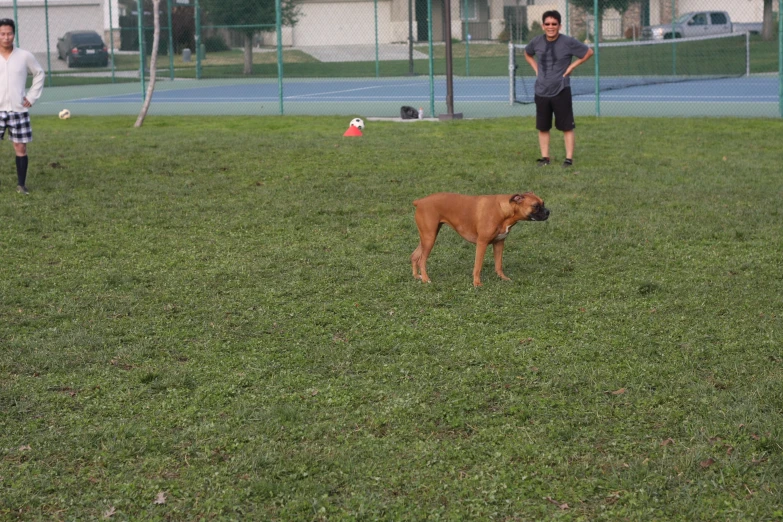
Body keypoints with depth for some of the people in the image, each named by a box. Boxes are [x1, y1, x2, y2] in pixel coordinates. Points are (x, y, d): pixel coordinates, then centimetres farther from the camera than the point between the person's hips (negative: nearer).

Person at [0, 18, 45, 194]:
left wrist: (32, 96, 6)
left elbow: (39, 74, 14)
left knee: (20, 147, 3)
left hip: (18, 110, 1)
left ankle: (21, 184, 12)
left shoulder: (25, 56, -1)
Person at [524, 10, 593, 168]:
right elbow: (527, 53, 23)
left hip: (561, 91, -4)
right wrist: (536, 68, 8)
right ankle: (545, 157, 18)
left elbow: (589, 52, 0)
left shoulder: (568, 42, -10)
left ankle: (569, 158, 5)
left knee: (567, 127, -1)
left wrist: (572, 66, -6)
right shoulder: (536, 42, 1)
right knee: (542, 127, 9)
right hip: (541, 92, 4)